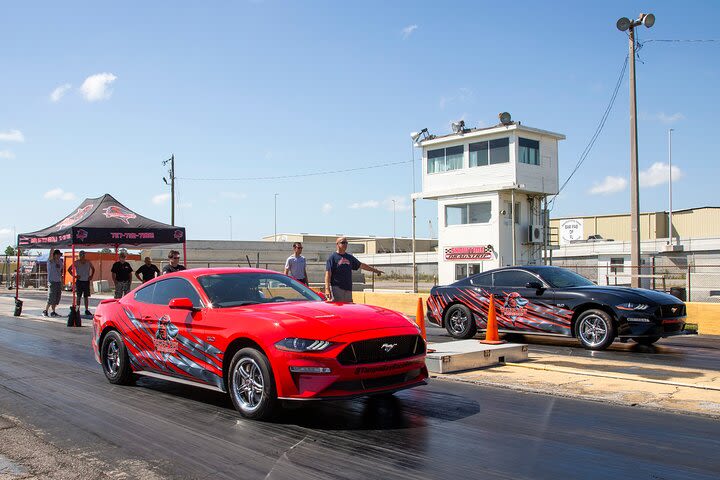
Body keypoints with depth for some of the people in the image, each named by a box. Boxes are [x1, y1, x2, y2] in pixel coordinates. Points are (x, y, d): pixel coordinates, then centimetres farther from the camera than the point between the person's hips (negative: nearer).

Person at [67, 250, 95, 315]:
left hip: (86, 281, 3)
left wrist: (91, 276, 8)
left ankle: (86, 310, 12)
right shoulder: (76, 263, -2)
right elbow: (69, 269, 3)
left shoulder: (88, 262, 6)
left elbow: (93, 268, 21)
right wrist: (74, 276, -7)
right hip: (79, 281, -3)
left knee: (86, 296, 7)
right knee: (79, 296, -1)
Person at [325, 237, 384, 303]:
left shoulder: (350, 257, 17)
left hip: (348, 289, 7)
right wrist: (327, 289, -18)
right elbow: (328, 274, -8)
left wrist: (375, 270, 27)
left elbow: (361, 265, 27)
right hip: (336, 288, -7)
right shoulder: (332, 257, -2)